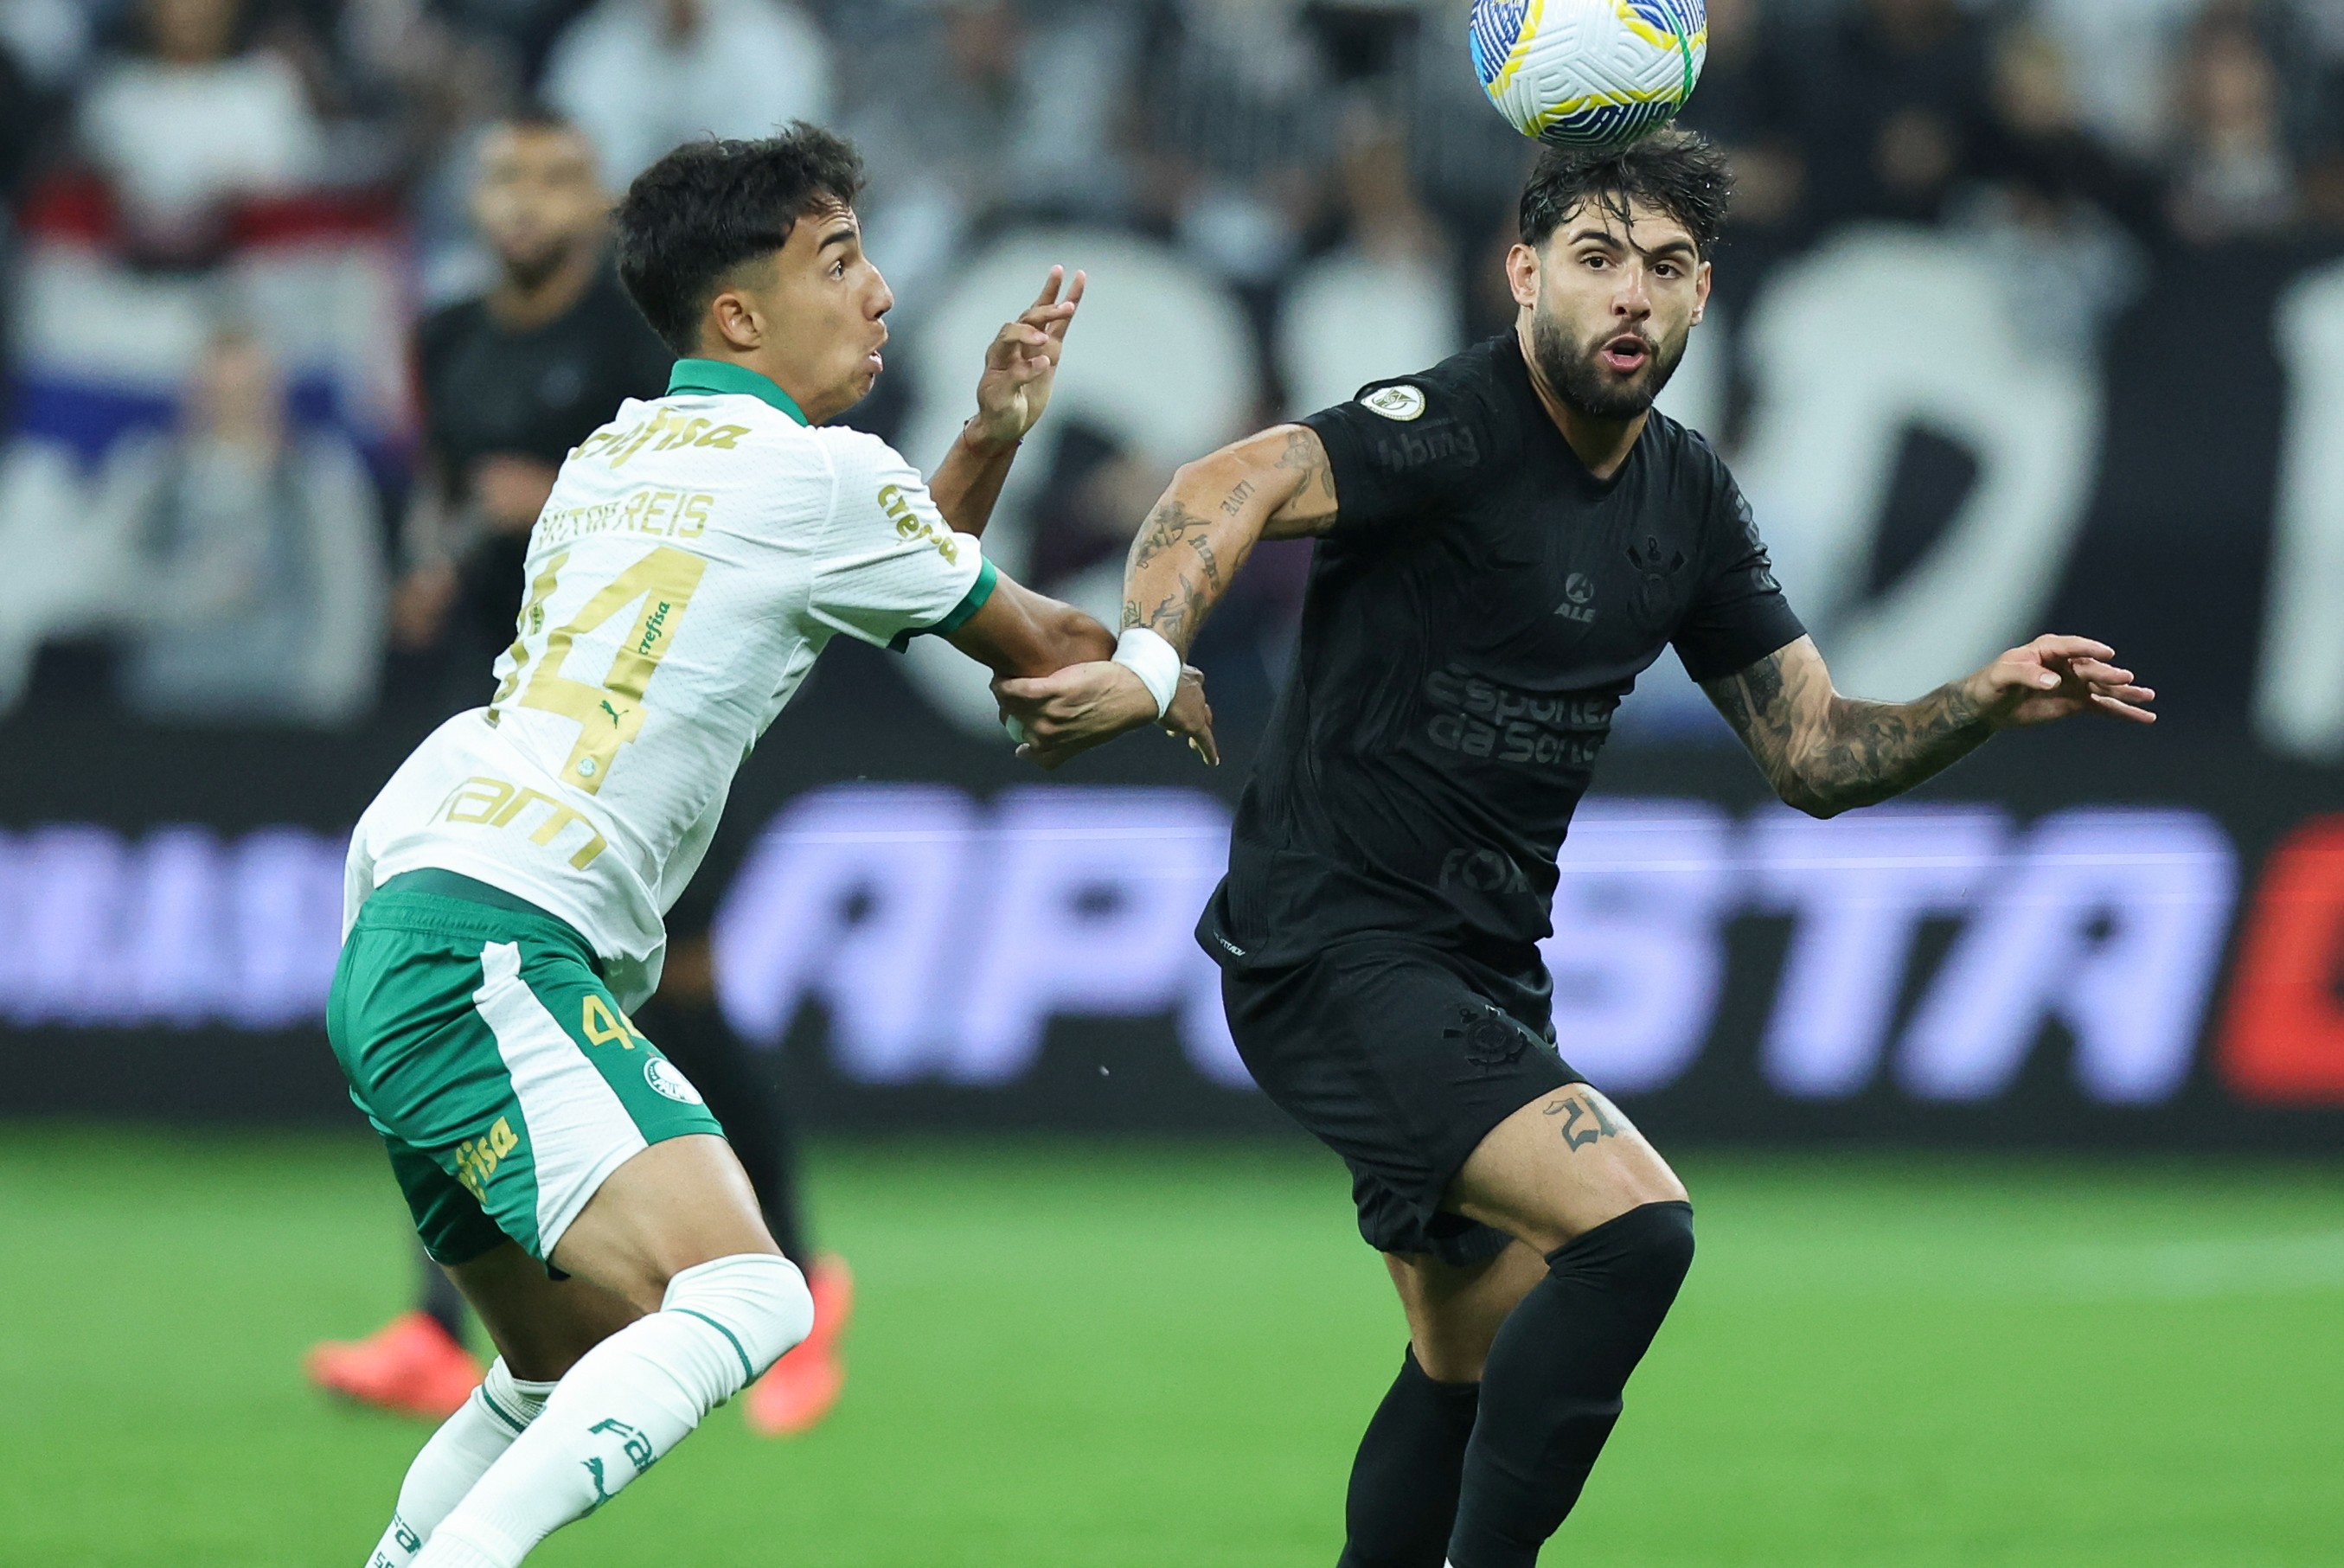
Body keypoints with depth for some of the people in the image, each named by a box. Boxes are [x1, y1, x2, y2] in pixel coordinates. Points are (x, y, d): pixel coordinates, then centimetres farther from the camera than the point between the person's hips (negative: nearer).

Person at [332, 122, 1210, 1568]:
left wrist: (992, 434, 23)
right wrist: (1169, 694, 31)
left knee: (571, 1374, 22)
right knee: (740, 1300, -24)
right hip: (494, 945, -10)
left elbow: (895, 578, 36)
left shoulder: (621, 457, 23)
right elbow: (1034, 647, 12)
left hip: (392, 942, 10)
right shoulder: (818, 474, -3)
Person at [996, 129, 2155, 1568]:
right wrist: (1147, 658, -53)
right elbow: (1232, 490, -34)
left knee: (1478, 1371, 19)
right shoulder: (1453, 429, -16)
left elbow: (1815, 754, 12)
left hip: (1483, 967, 9)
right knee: (1631, 1224, -25)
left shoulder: (1690, 500, 8)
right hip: (1336, 951, -9)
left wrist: (1986, 703, -6)